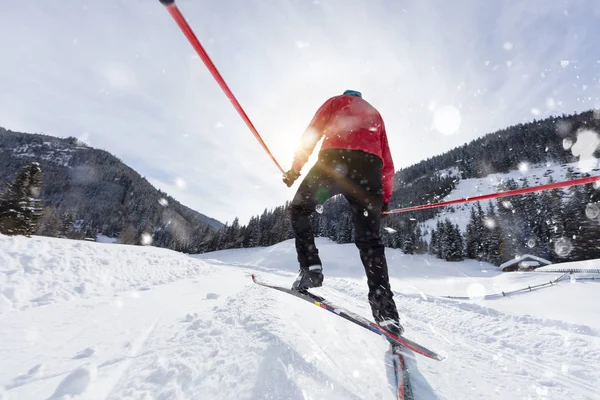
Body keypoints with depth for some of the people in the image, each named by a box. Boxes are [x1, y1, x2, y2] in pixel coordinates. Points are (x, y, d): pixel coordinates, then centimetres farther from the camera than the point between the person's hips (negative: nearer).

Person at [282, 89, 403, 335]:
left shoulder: (336, 101, 27)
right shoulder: (375, 114, 36)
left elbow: (311, 134, 11)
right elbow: (387, 161, 26)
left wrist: (295, 168, 12)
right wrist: (386, 196, 29)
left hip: (335, 160, -3)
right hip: (369, 167, 4)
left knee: (299, 209, 15)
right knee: (369, 240, 3)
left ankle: (310, 269, -3)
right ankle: (386, 312, -6)